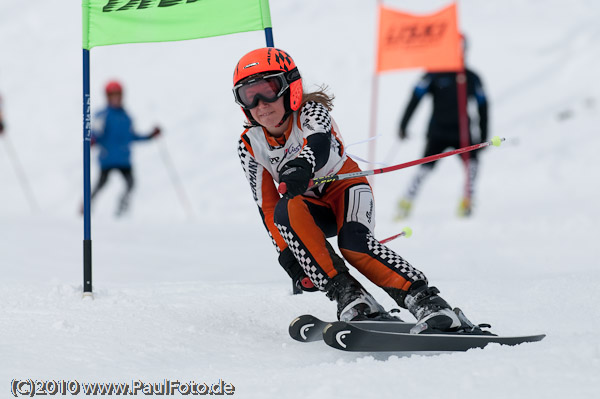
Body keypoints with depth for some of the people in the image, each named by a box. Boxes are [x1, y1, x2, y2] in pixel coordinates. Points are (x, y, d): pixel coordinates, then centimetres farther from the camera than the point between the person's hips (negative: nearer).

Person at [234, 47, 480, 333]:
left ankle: (423, 299, -33)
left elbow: (319, 143, -42)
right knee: (285, 212, -33)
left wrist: (302, 165, -66)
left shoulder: (310, 112, -18)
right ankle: (346, 293, -37)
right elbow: (267, 207, -7)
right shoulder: (249, 145, -7)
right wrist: (286, 252, -19)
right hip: (310, 207, 3)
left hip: (345, 185, -3)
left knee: (354, 242, -35)